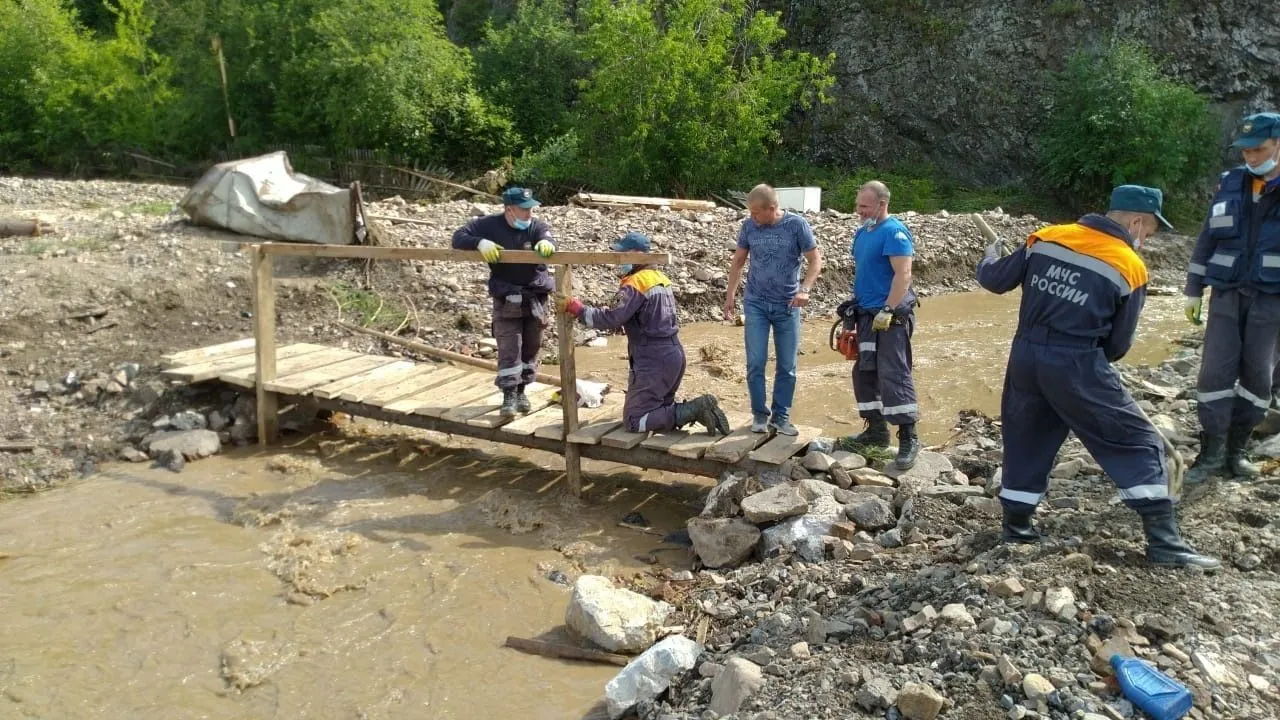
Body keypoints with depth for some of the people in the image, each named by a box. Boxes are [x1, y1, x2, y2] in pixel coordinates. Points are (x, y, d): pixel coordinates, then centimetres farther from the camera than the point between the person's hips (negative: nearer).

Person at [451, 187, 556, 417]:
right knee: (509, 349, -6)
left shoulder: (537, 226, -5)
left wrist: (546, 243, -52)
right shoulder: (490, 225, -6)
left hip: (536, 298, 2)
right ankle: (509, 396, 2)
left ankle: (521, 391, 28)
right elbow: (459, 238, -7)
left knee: (531, 348, 12)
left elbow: (546, 236, -26)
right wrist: (480, 242, -27)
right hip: (506, 300, -2)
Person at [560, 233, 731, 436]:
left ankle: (694, 410, -15)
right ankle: (696, 409, -2)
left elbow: (612, 318, -24)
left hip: (654, 360, -9)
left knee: (634, 421, -4)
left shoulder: (635, 283, -14)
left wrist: (578, 309, -17)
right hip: (675, 354, 9)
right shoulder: (659, 278, 15)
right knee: (659, 410, 21)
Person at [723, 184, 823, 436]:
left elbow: (815, 260, -6)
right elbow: (738, 261, 9)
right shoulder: (749, 226, -3)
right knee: (755, 363, -3)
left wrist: (805, 289, -22)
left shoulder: (797, 225, -9)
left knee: (787, 366, 5)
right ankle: (760, 415, 10)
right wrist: (730, 295, 7)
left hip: (787, 305, -1)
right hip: (756, 303, 1)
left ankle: (781, 416, 16)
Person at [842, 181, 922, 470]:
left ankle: (908, 438, -6)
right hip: (867, 316, 9)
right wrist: (854, 305, 19)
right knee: (864, 373, 12)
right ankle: (877, 429, 22)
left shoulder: (894, 232, -13)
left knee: (893, 375, -12)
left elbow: (903, 274, -20)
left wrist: (887, 311, -24)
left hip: (891, 317, -9)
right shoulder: (862, 232, 14)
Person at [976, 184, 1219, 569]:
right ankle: (1164, 542, 5)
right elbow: (1118, 344, 3)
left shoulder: (1046, 237, 4)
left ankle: (1016, 524, 28)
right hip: (1077, 366, -4)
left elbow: (994, 280, 10)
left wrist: (990, 257, 31)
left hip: (1025, 356, 5)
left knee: (1027, 438, 21)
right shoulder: (1130, 268, -3)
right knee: (1138, 442, 7)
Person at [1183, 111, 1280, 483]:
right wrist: (1193, 289, 8)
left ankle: (1236, 450, 17)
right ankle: (1211, 452, 4)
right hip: (1226, 294, 1)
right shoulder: (1230, 184, 4)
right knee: (1215, 371, -4)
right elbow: (1207, 238, 10)